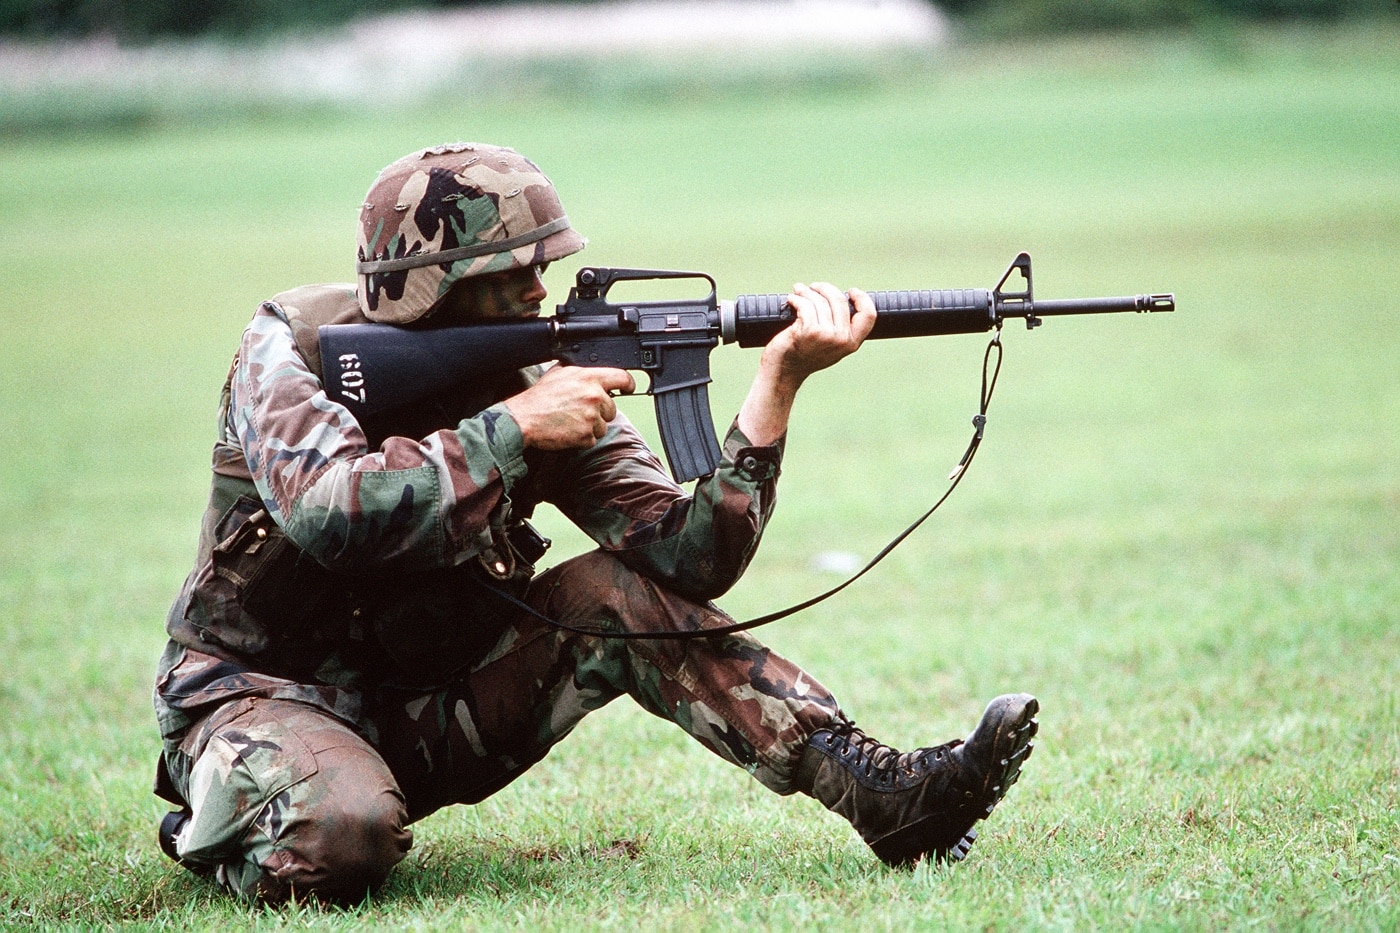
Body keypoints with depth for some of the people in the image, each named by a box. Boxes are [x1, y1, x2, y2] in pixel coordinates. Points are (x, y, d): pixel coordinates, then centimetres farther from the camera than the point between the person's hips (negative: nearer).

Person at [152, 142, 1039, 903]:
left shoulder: (542, 381, -5)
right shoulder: (294, 347, -15)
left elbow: (688, 559, -16)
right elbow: (331, 511, -36)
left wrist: (779, 380, -26)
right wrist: (511, 428, -30)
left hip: (429, 714, 5)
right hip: (264, 692, -5)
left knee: (616, 594, -18)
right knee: (341, 833, -39)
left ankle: (887, 793, -22)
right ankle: (217, 824, -4)